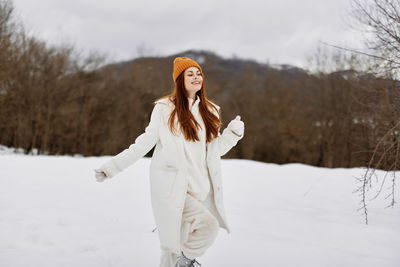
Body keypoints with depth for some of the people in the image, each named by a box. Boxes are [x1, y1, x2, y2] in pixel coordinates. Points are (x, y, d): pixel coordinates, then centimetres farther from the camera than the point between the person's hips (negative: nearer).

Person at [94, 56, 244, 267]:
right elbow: (145, 143, 2)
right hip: (171, 188, -5)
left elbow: (215, 150, 14)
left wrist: (233, 133, -3)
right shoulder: (165, 108, -3)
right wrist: (113, 166, -1)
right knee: (209, 224, -20)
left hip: (199, 189, 5)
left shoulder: (209, 111, 13)